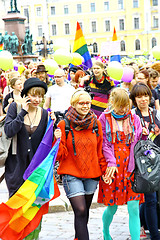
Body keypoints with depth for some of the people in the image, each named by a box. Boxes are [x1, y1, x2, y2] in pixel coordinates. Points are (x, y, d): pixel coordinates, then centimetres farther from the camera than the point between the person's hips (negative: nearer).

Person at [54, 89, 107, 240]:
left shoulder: (96, 124, 3)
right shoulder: (64, 125, -6)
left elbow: (100, 151, 13)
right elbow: (61, 155, -6)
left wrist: (104, 169, 10)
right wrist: (58, 141, -23)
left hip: (92, 173, 4)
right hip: (71, 174, -4)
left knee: (84, 211, 15)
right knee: (80, 211, -14)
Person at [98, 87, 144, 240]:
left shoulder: (134, 118, 10)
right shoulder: (105, 118, 3)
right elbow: (104, 143, -2)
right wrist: (111, 162, -12)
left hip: (130, 166, 2)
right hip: (112, 167, -2)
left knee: (134, 209, -4)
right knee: (112, 207, 7)